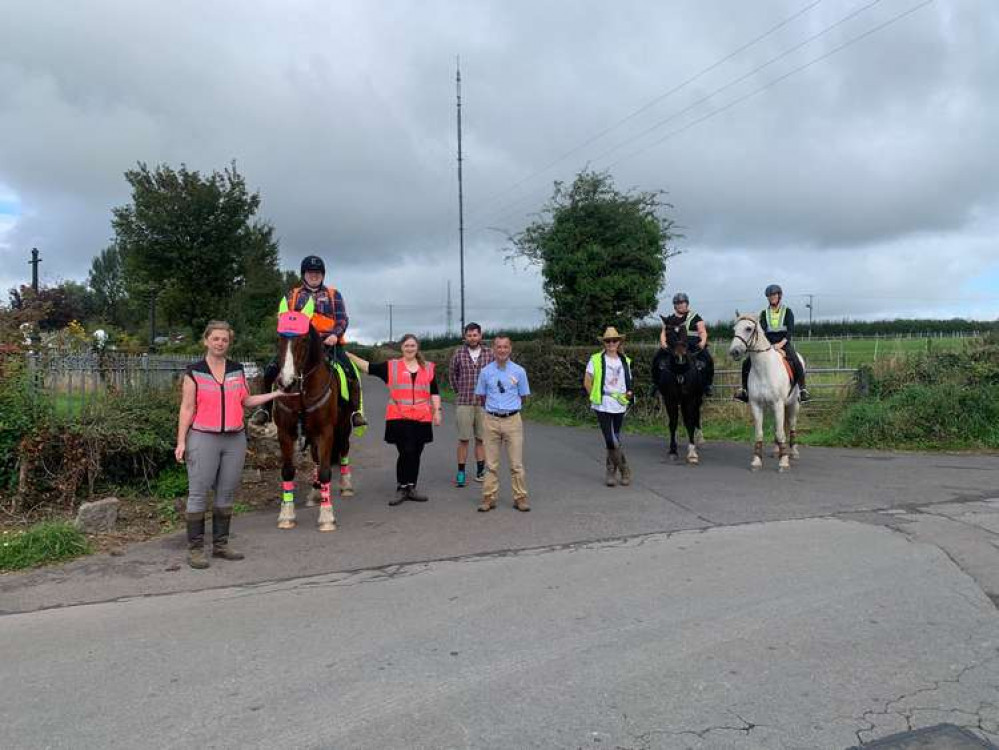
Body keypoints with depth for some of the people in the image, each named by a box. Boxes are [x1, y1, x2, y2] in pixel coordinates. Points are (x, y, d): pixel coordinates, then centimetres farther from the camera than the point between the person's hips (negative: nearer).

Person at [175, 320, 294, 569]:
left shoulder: (237, 370, 9)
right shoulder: (194, 372, -2)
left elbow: (246, 401, 16)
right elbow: (187, 408, -3)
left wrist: (275, 394, 10)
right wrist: (181, 442, -8)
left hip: (235, 439, 4)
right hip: (203, 438, -4)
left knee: (226, 494, 10)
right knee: (198, 494, -1)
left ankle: (220, 544, 20)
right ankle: (195, 548, 7)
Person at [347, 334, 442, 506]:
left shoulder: (428, 367, 10)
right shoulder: (391, 366, 5)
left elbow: (434, 392, 10)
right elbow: (368, 367, 0)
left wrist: (437, 411, 2)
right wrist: (347, 355, -7)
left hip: (422, 418, 2)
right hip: (399, 417, -2)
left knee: (416, 454, 8)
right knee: (406, 452, -8)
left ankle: (411, 488, 21)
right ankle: (401, 489, 6)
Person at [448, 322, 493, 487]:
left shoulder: (489, 353, 2)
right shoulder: (458, 353, 1)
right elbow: (452, 374, 12)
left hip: (484, 403, 1)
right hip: (463, 403, -1)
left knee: (481, 439, 8)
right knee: (463, 439, 1)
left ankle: (480, 472, 16)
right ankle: (461, 473, 7)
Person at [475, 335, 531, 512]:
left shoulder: (519, 371, 2)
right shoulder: (485, 371, 4)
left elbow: (523, 396, 11)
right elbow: (481, 395, 14)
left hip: (512, 419, -1)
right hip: (492, 420, 1)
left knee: (516, 462, 0)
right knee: (491, 463, 5)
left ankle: (520, 498, 9)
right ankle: (489, 498, 12)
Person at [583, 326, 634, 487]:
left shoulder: (626, 361, 10)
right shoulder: (596, 360, -2)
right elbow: (587, 382, 0)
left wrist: (629, 393, 2)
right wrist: (596, 397, -1)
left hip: (620, 405, 4)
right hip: (603, 406, -3)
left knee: (615, 440, 10)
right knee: (611, 440, -8)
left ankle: (611, 471, 24)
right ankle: (625, 470, 8)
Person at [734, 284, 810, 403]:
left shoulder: (787, 311, 5)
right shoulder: (764, 313, 9)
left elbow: (790, 331, -4)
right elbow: (762, 330, -1)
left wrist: (780, 344, -18)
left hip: (784, 344, -2)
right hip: (767, 344, 2)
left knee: (797, 364, -29)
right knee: (747, 363, -15)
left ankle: (802, 390, -15)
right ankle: (745, 390, -4)